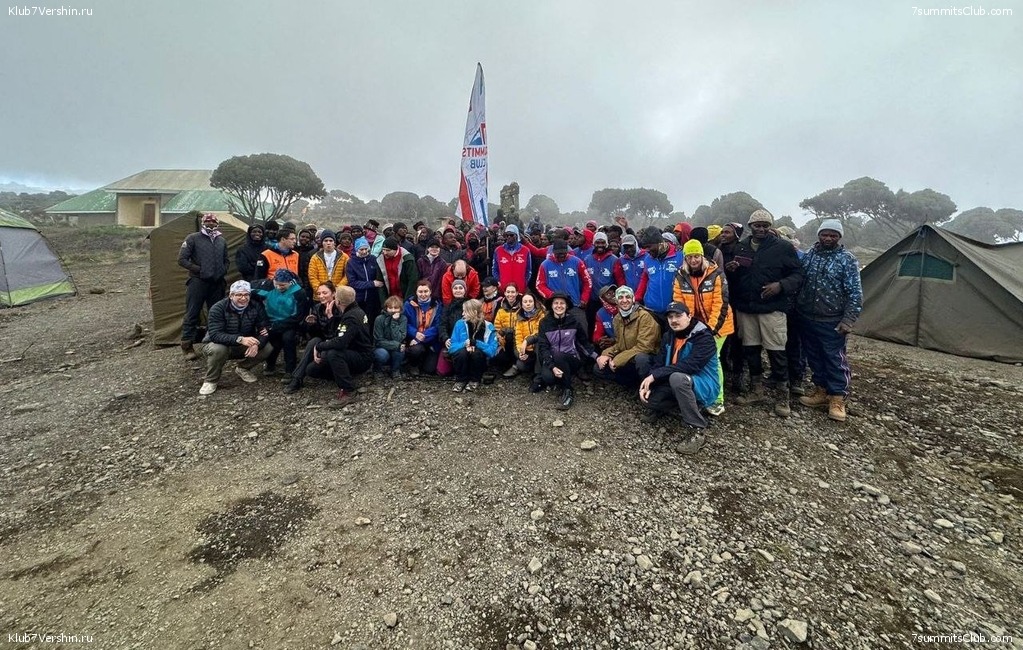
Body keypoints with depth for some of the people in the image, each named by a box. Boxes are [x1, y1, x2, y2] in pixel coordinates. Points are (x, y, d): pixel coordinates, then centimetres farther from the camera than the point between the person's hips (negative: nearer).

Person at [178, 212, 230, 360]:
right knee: (192, 314, -1)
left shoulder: (222, 241, 13)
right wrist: (198, 269, -11)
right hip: (197, 282, -5)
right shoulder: (193, 238, -2)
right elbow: (182, 259, -6)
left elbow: (225, 261, 23)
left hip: (217, 283, 5)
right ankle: (187, 347, 5)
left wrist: (223, 272, 6)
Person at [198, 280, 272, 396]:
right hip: (220, 345, -3)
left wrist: (256, 344, -37)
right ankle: (210, 381, -9)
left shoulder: (256, 307, -12)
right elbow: (215, 334, -33)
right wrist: (240, 339, -49)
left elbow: (265, 329, -16)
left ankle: (242, 368, 7)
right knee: (217, 349, -37)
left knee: (267, 348, -20)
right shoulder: (218, 308, -22)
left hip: (244, 347, 3)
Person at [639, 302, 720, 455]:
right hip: (677, 384, 6)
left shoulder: (704, 337, -18)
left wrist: (654, 376, -31)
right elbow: (660, 363, 0)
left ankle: (697, 431, -29)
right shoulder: (668, 336, 5)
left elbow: (690, 365, -31)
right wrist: (648, 384, -18)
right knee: (646, 394, -20)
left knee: (677, 378, -38)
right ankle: (659, 408, 17)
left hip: (703, 386, -6)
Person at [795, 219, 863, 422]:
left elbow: (855, 294, -9)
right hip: (807, 319, 5)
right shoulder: (808, 255, 7)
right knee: (814, 357, 13)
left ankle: (837, 398, 10)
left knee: (835, 359, 0)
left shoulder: (847, 259, -6)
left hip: (832, 321, -4)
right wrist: (796, 309, 10)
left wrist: (848, 320, -15)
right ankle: (821, 390, 27)